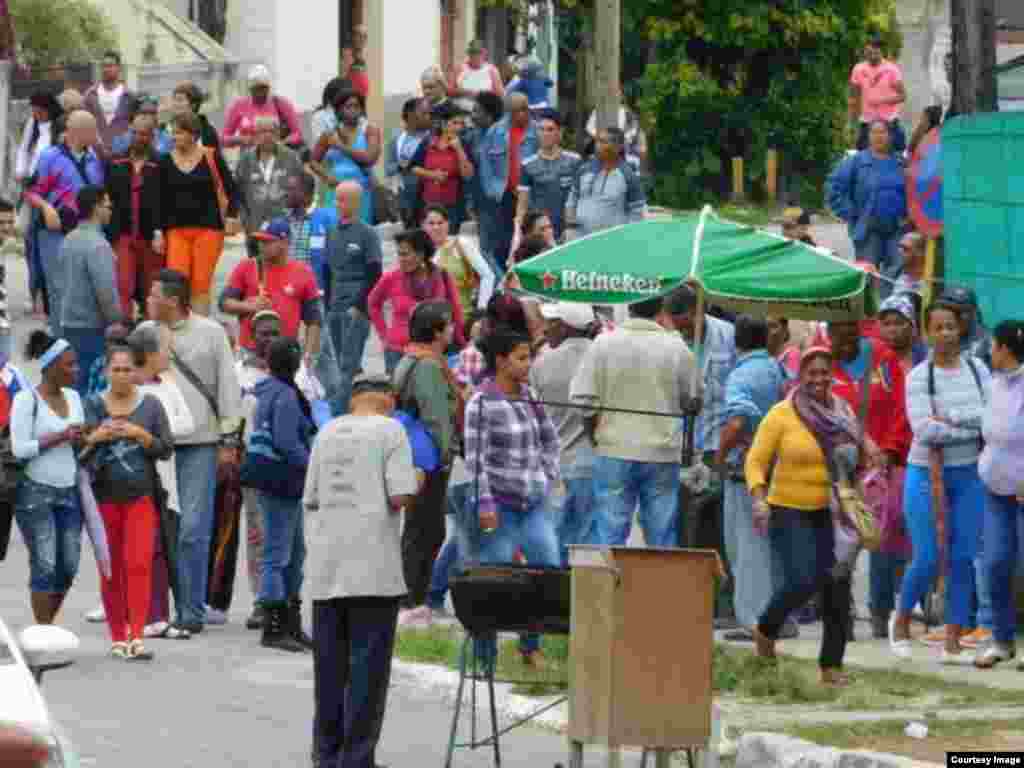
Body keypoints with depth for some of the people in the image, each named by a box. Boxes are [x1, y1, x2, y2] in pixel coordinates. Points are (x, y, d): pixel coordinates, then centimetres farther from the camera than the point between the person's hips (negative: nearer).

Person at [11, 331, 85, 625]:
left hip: (68, 491, 6)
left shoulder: (73, 397, 12)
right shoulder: (26, 399, -8)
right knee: (45, 565, -7)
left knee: (69, 567, 4)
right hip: (35, 492, -6)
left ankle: (48, 626, 18)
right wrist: (60, 437, -16)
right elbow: (19, 448, -14)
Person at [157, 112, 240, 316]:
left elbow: (231, 188, 4)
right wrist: (159, 230, 4)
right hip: (176, 228, 2)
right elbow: (161, 199, 9)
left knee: (201, 283, -3)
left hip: (208, 228, -2)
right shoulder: (167, 162, 6)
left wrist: (231, 216, -6)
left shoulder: (211, 157, -1)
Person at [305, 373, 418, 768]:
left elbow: (310, 499, 14)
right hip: (373, 565, -5)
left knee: (329, 664, 10)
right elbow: (400, 496, -12)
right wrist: (416, 481, 8)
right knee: (368, 666, -2)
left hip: (326, 564, 5)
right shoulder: (390, 431, -3)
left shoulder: (327, 433, 13)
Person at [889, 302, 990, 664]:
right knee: (927, 560, -5)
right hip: (927, 473, -3)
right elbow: (925, 431, -18)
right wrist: (971, 428, -16)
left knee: (962, 560, 0)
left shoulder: (978, 370, 2)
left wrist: (948, 421, -18)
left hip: (968, 475, 3)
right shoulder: (919, 377, -9)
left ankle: (952, 644, 5)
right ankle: (901, 620, 23)